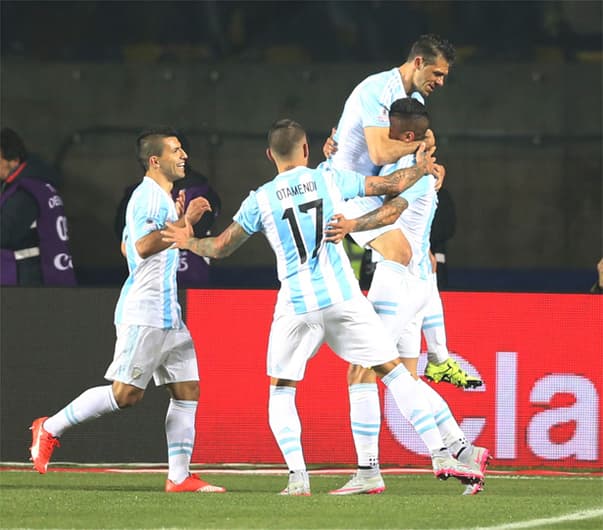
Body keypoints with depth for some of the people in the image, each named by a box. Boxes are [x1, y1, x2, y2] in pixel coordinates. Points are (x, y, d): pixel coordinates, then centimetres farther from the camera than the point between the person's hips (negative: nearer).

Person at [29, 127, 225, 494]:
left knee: (187, 390, 2)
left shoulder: (162, 198, 20)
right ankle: (50, 428, 2)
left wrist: (179, 222, 24)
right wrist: (184, 223, -26)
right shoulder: (148, 196, -12)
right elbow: (144, 246, -25)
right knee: (126, 393, -11)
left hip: (168, 314, 10)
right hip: (144, 312, -10)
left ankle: (179, 477, 1)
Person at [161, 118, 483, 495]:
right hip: (345, 299, 1)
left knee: (281, 390, 13)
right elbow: (393, 185, 13)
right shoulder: (331, 179, 4)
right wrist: (421, 168, 33)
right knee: (394, 371, 8)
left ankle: (298, 477, -3)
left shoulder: (260, 200, 3)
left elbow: (221, 248, 11)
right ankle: (441, 457, 3)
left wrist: (189, 242, 32)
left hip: (297, 307, -1)